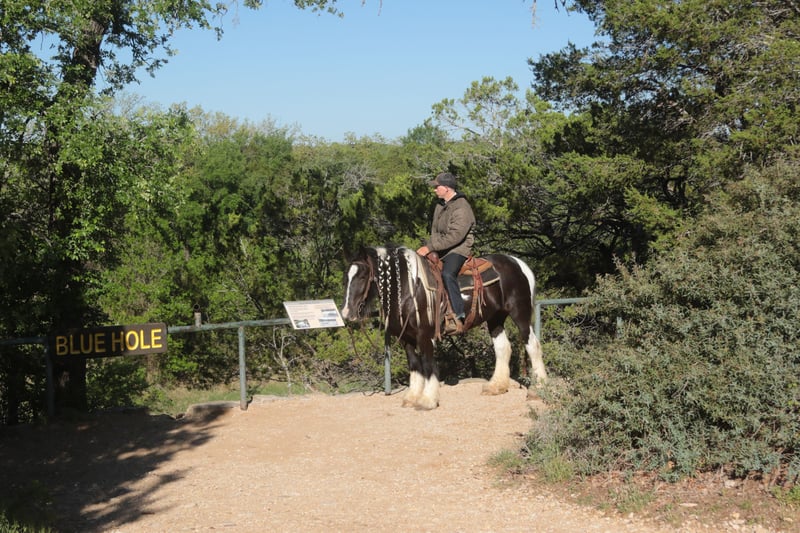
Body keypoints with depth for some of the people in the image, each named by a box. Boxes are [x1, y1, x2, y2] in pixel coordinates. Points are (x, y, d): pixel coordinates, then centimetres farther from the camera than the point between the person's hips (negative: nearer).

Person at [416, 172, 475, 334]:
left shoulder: (462, 208, -16)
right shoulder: (440, 205, 14)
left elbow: (454, 236, -24)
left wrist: (430, 247, -24)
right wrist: (427, 245, 3)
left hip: (458, 249, -10)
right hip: (440, 249, 10)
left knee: (447, 274, -35)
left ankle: (458, 317, -37)